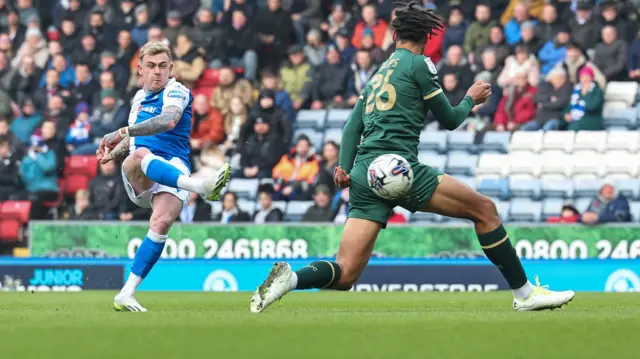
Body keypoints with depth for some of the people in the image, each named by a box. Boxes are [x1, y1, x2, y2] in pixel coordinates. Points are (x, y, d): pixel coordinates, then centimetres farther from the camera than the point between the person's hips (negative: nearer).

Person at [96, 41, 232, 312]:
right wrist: (113, 153, 17)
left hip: (172, 172, -4)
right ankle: (200, 186, -58)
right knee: (141, 156, -36)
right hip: (137, 177, 4)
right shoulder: (140, 97, 23)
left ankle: (127, 294, -26)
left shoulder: (176, 92, 2)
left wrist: (123, 132, -29)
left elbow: (168, 120, -22)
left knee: (162, 221, -32)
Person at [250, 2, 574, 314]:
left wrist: (344, 167, 8)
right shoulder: (418, 64, 4)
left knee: (344, 274, -1)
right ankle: (524, 293, 1)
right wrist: (471, 99, 26)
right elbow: (450, 120, 8)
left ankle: (290, 278, -27)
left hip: (365, 174, 7)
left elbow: (352, 127, 21)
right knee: (485, 209, 2)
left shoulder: (379, 73, 26)